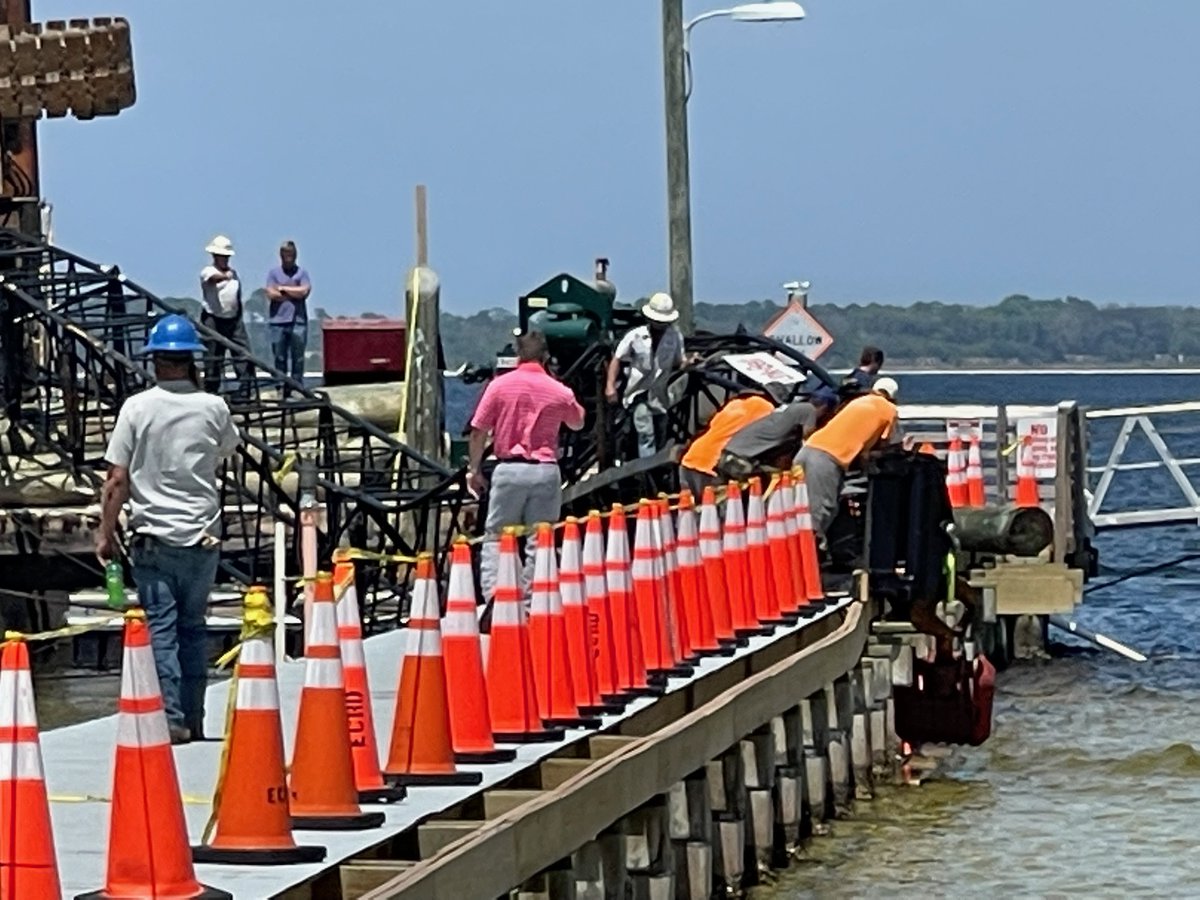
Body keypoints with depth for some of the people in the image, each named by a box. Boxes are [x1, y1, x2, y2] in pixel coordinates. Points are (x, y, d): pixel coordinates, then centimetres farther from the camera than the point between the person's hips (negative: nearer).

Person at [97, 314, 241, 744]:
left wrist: (106, 533, 2)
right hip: (203, 535, 2)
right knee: (193, 627, 13)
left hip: (153, 536, -2)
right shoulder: (213, 408, 0)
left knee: (161, 628, 0)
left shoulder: (138, 408, -7)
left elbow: (117, 480, -7)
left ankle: (171, 717, -8)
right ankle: (194, 719, 15)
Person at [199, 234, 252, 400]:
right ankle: (210, 394, 3)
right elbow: (214, 278, -29)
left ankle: (244, 392, 1)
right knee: (213, 359, -3)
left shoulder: (233, 273, 17)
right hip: (214, 320, -6)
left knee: (244, 354, -3)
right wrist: (225, 276, -48)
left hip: (234, 319, 6)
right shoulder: (208, 272, -4)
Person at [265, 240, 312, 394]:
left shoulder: (302, 273, 9)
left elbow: (304, 291, -7)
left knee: (298, 357, -1)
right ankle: (280, 389, 5)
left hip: (298, 320, 0)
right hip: (278, 320, 0)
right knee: (280, 358, 2)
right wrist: (295, 293, -3)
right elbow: (271, 294, -4)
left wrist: (283, 289, -2)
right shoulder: (273, 273, 9)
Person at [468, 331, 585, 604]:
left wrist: (474, 470, 11)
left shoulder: (499, 386, -1)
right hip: (546, 471, 1)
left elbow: (478, 432, -1)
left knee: (495, 537, 5)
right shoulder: (559, 391, 2)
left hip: (509, 468, -1)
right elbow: (577, 423, 22)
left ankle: (492, 598, -10)